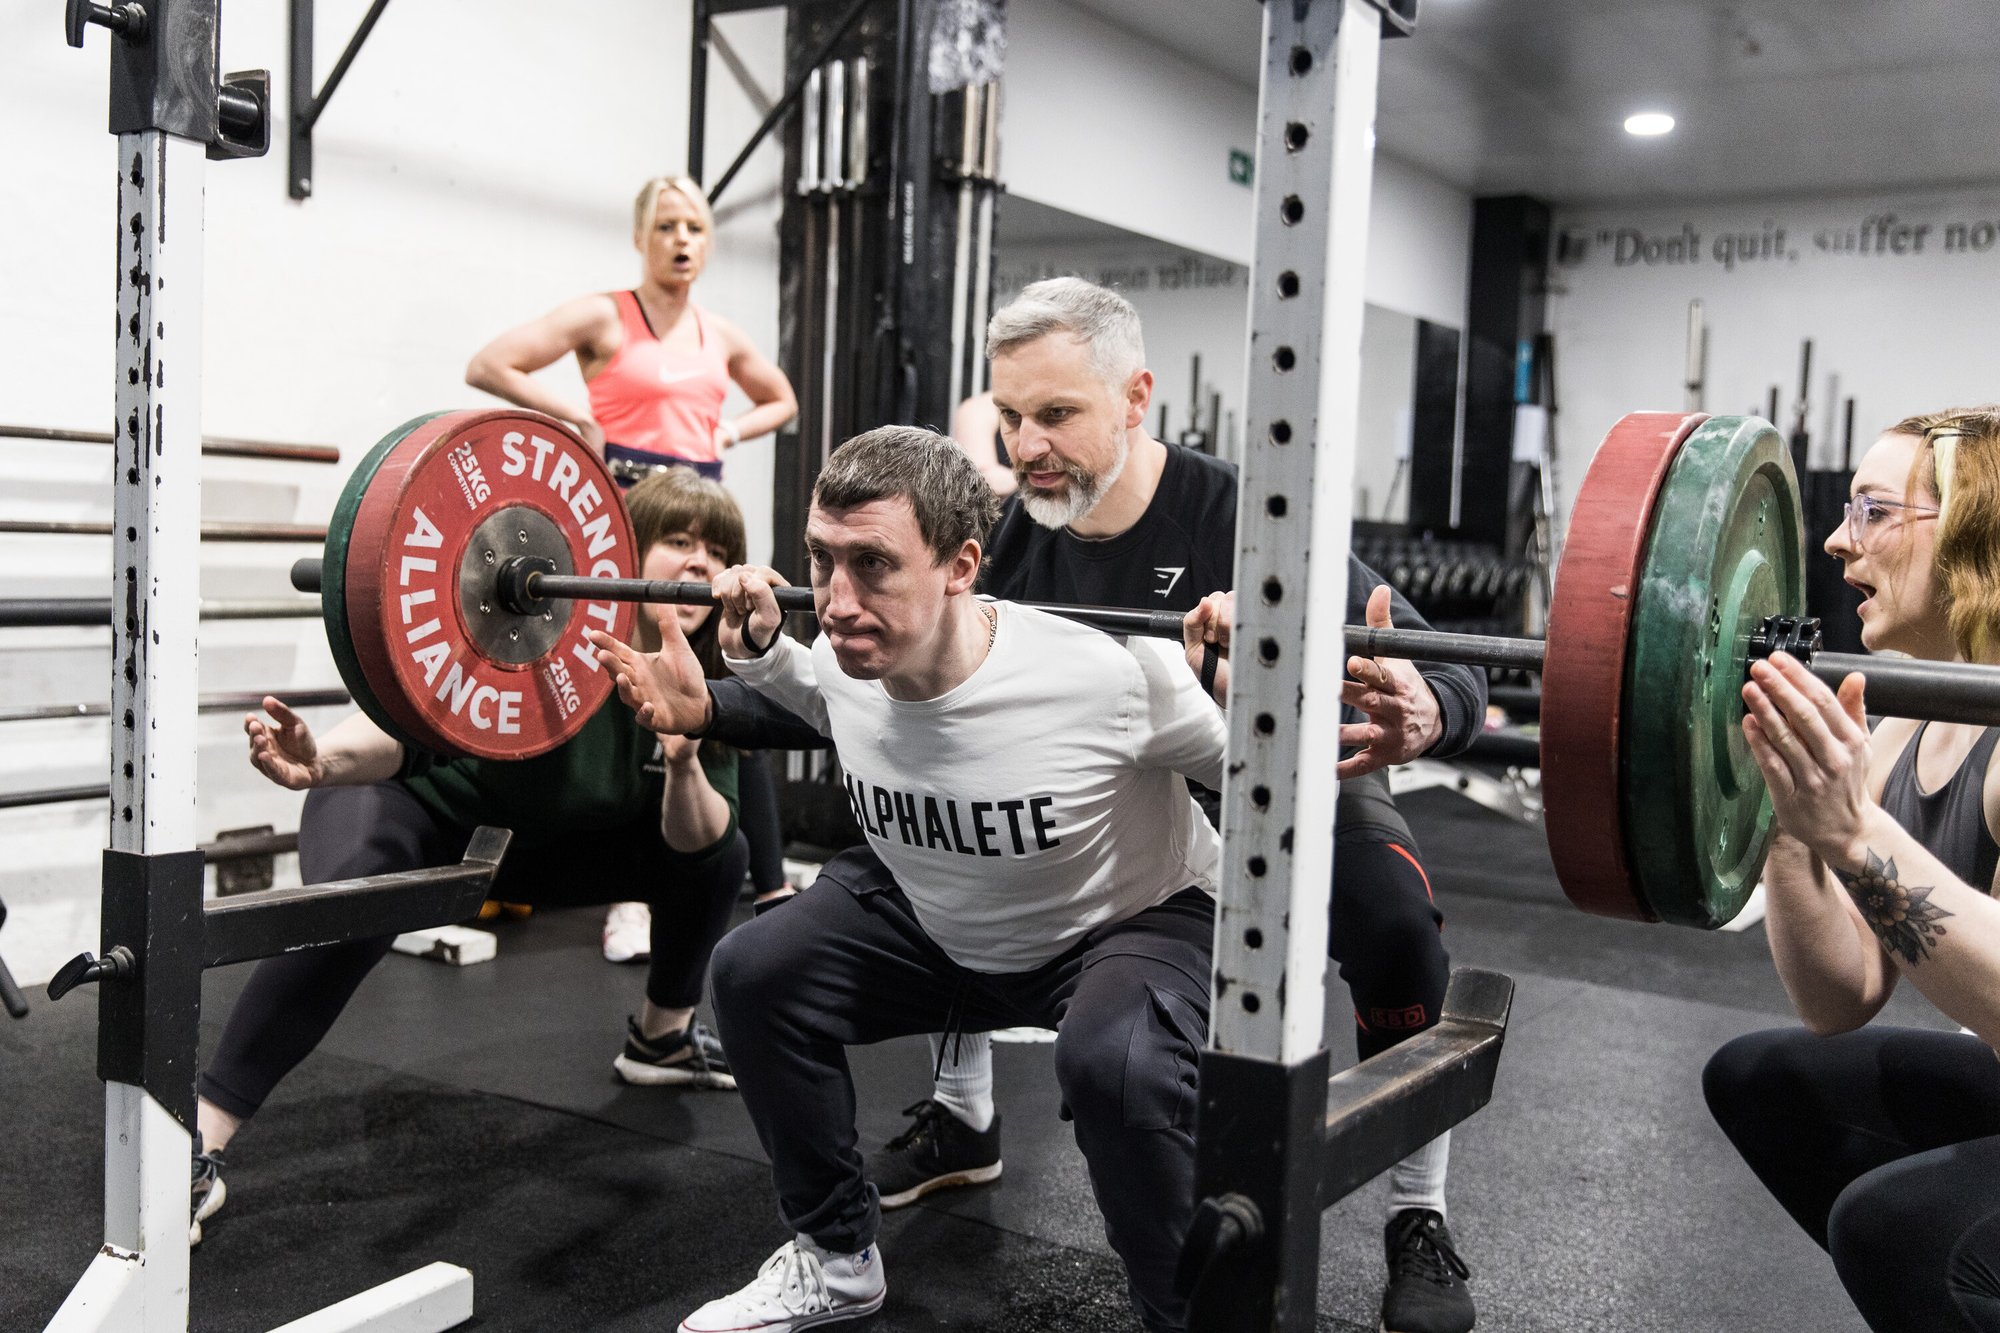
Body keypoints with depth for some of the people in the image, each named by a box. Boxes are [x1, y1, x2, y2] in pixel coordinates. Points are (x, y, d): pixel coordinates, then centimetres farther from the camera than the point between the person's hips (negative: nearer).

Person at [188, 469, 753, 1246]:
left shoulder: (699, 683, -13)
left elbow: (694, 841, -17)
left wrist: (685, 766, -38)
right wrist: (323, 761, -59)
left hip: (531, 839, 6)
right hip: (413, 806, -6)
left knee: (719, 860, -4)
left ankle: (662, 1038, 21)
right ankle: (198, 1146, -31)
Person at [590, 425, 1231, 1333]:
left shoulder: (1102, 676, -36)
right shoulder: (844, 657, -18)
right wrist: (757, 651, -5)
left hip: (1130, 920, -5)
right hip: (936, 919, 6)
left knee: (1114, 1062, -37)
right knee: (755, 971, -9)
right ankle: (836, 1260, 12)